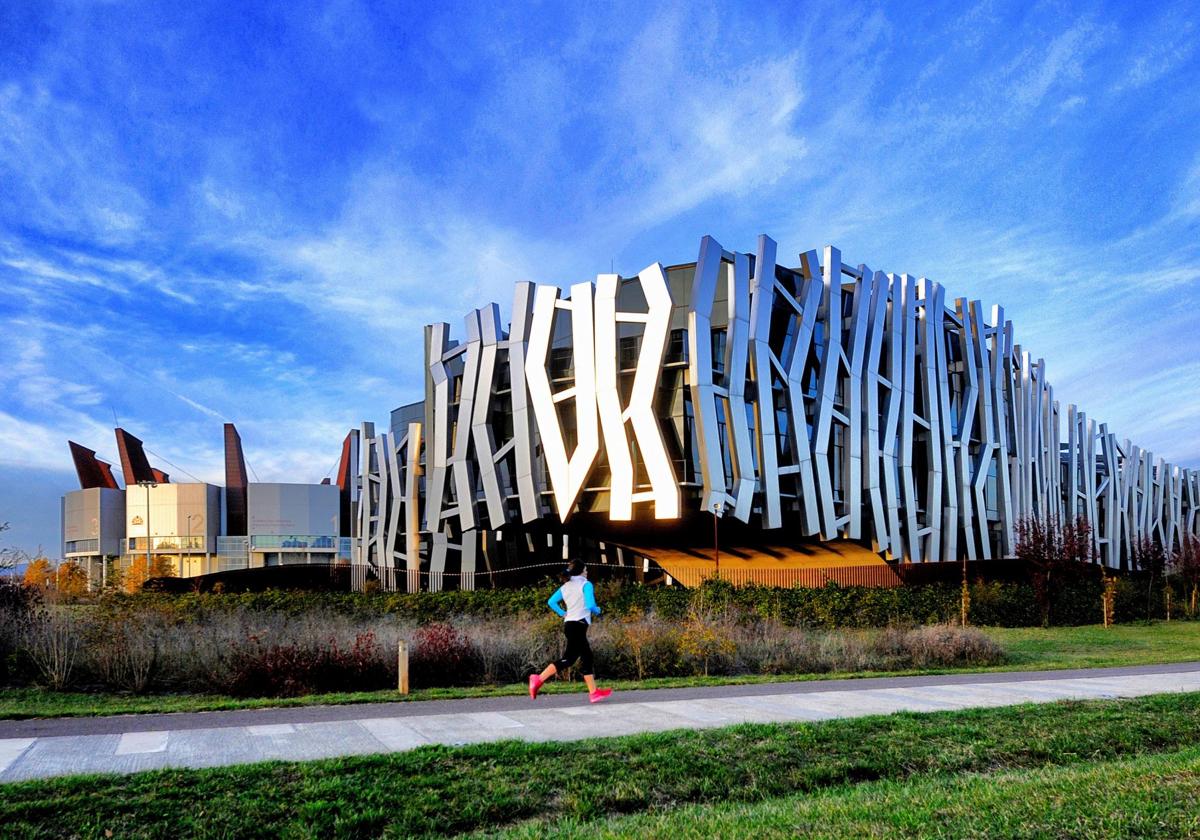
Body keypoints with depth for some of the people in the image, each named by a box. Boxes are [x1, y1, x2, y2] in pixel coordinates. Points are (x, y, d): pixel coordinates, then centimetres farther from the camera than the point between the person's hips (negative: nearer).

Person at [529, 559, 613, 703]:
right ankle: (538, 679, -14)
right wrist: (597, 610, 5)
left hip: (569, 624, 8)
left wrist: (563, 613, 13)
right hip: (578, 625, -8)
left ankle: (593, 692, 11)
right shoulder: (586, 584, -5)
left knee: (587, 656, 10)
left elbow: (551, 602, 7)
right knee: (568, 659, -8)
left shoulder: (565, 587, 14)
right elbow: (590, 605, -15)